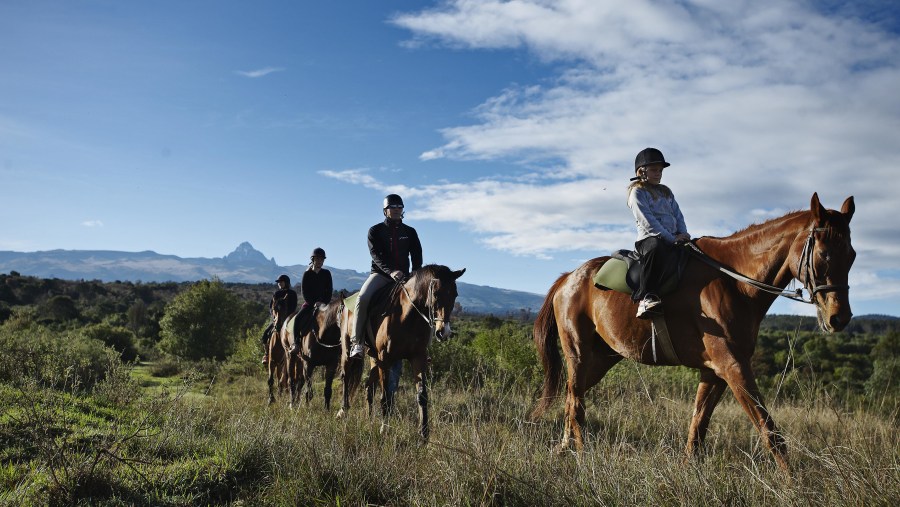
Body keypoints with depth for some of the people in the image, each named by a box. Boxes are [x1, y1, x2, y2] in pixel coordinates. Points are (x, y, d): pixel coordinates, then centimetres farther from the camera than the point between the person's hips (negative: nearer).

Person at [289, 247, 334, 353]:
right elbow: (304, 291, -4)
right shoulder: (307, 274, 2)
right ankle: (296, 343, -21)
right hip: (309, 303, -2)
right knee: (298, 318, -25)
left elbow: (329, 291, 4)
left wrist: (324, 303, -12)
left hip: (324, 303, 2)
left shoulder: (327, 273, 7)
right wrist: (313, 303, -16)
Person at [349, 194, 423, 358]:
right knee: (362, 298, -29)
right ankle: (356, 342, -22)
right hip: (380, 274, -3)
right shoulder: (375, 231, 4)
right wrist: (390, 271, -28)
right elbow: (376, 255, -11)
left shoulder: (410, 232, 13)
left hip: (404, 276, 3)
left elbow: (417, 256, 7)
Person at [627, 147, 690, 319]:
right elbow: (647, 221, -9)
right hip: (648, 238, -8)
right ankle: (646, 298, -50)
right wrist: (672, 238, -15)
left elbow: (678, 215, 21)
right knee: (657, 248, -42)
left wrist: (683, 234, -1)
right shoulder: (637, 192, 3)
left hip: (673, 239, 8)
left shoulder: (666, 192, 27)